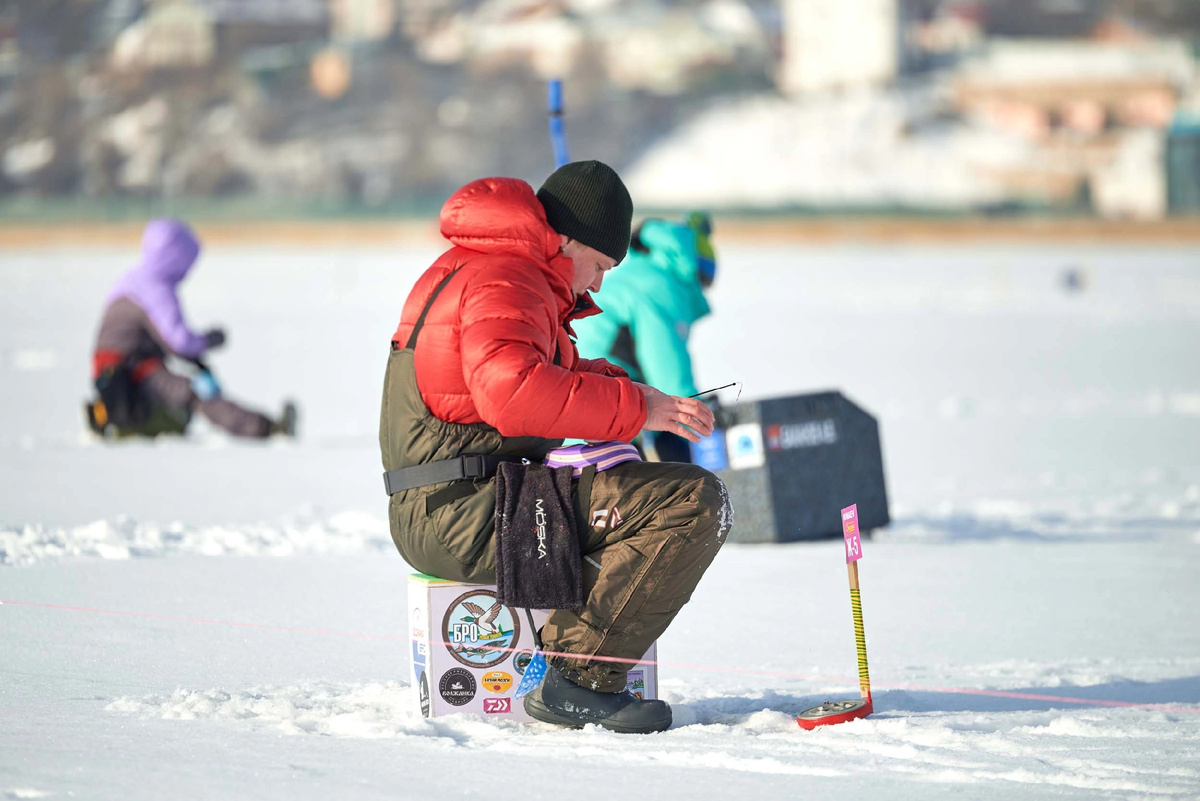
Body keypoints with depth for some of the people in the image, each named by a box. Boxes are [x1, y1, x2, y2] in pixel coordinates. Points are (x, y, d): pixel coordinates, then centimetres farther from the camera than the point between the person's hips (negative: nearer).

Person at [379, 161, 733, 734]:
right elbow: (512, 393, -29)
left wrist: (616, 384, 14)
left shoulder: (461, 270, 24)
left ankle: (566, 643, 16)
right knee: (695, 501, -18)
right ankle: (580, 680, -18)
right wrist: (633, 408, -22)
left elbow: (545, 372, 33)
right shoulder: (505, 280, -11)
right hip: (472, 512, -11)